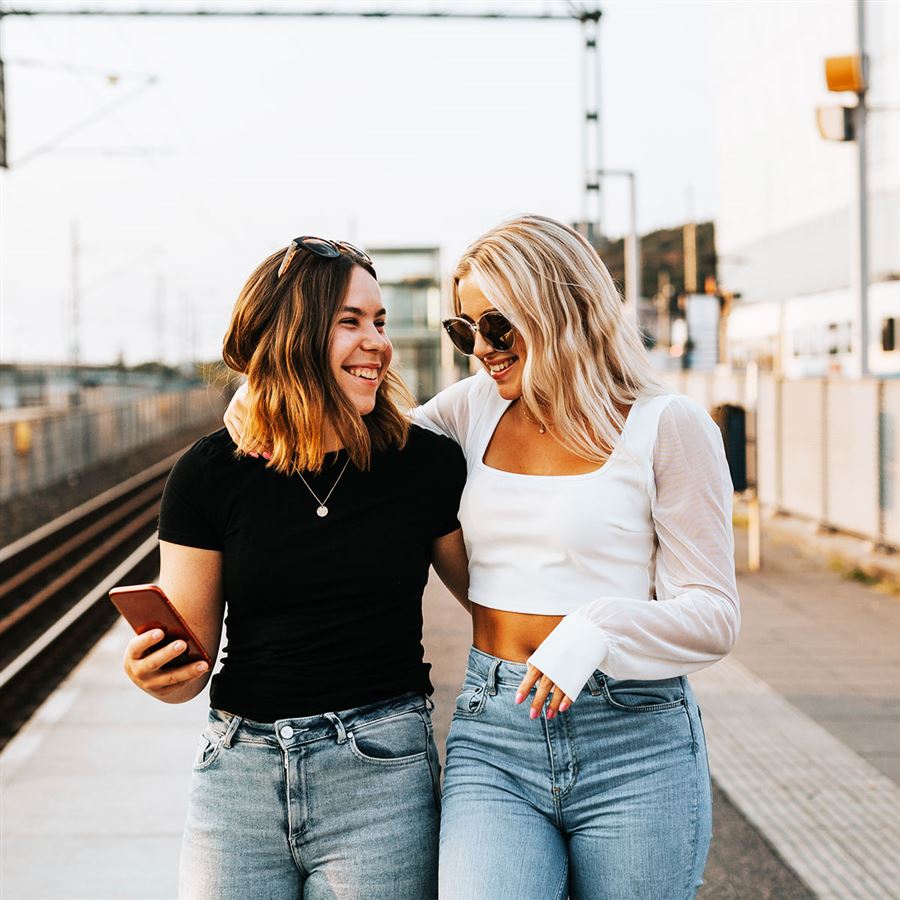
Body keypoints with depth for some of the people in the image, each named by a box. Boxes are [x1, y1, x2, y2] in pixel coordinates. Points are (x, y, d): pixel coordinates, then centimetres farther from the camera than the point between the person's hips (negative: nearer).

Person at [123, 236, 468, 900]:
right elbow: (188, 666, 1)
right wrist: (151, 672, -19)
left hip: (381, 775, -1)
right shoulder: (211, 473, -2)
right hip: (240, 768, 1)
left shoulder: (427, 463, -3)